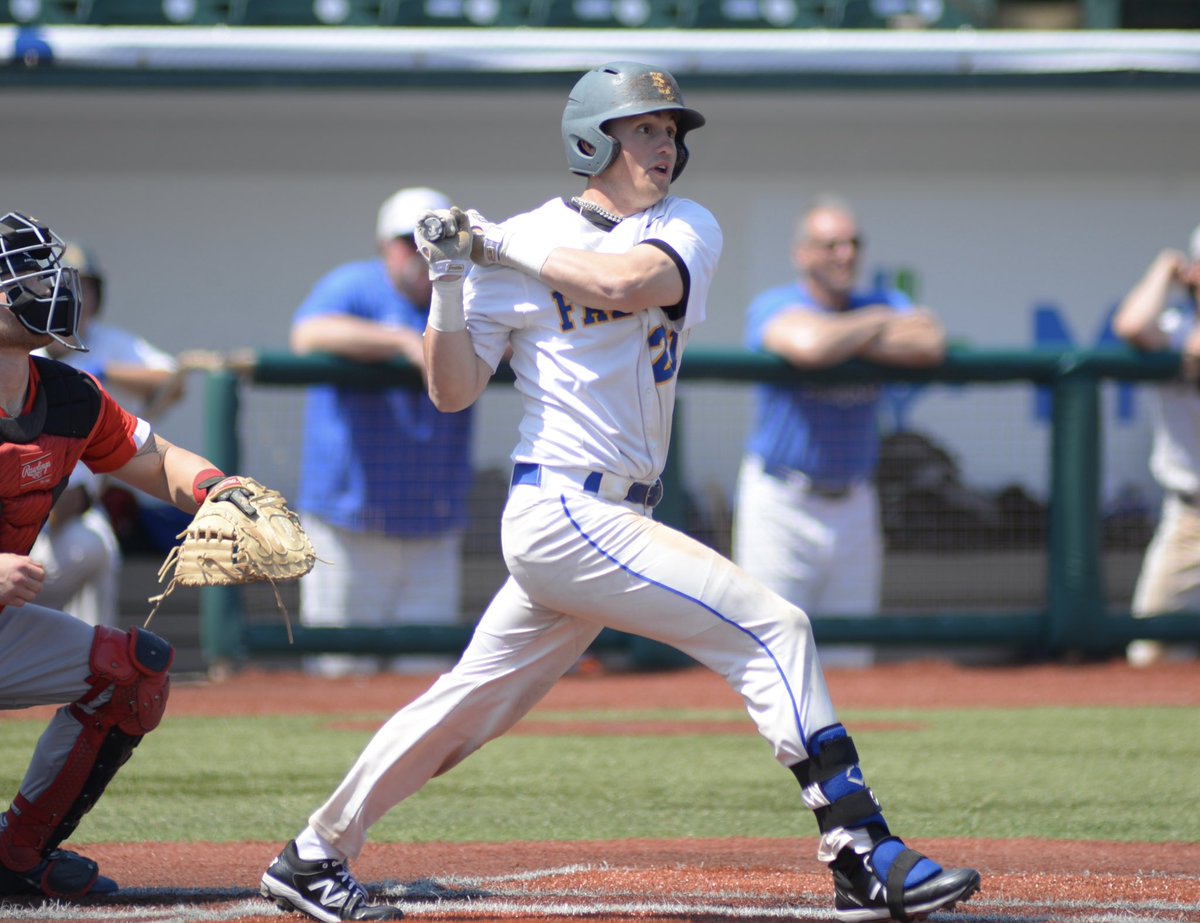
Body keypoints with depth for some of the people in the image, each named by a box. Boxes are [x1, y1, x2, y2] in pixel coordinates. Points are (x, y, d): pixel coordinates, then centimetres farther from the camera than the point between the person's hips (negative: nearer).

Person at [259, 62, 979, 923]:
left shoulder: (687, 228, 9)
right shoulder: (520, 245, -3)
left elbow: (633, 282, -15)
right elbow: (454, 390, -3)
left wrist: (507, 245, -11)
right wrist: (449, 278, -15)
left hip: (616, 519, 6)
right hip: (563, 512, -6)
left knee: (477, 700, 14)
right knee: (772, 628, -15)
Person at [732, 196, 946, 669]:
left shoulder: (883, 304, 9)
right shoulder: (775, 306, -7)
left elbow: (930, 346, -11)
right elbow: (810, 344, -30)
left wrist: (847, 345, -15)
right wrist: (880, 324, -12)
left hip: (854, 504, 5)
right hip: (780, 503, -5)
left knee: (848, 657, 5)